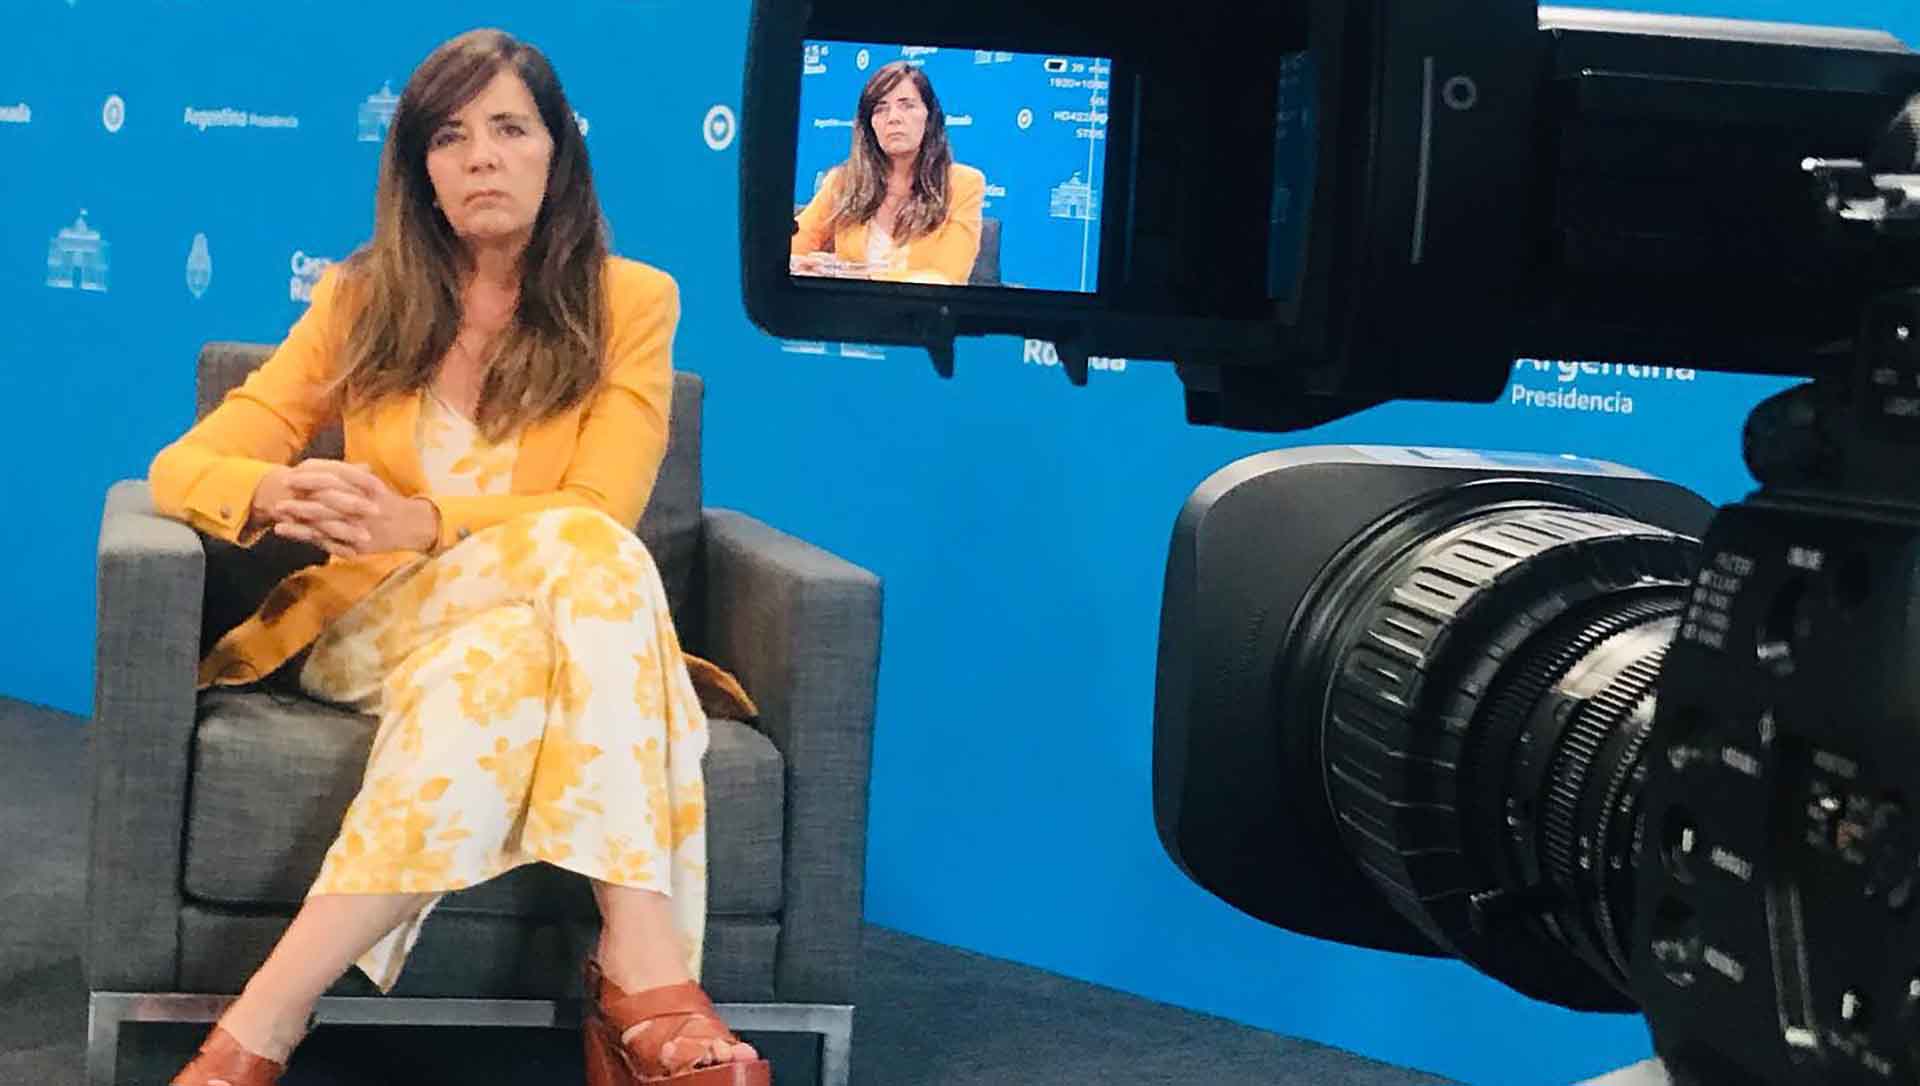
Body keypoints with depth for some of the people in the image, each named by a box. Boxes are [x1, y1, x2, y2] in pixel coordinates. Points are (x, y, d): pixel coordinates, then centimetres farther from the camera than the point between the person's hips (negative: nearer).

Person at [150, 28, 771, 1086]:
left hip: (540, 629, 1)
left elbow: (601, 510, -9)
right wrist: (282, 495, -23)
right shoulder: (364, 298, 7)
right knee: (584, 555, -34)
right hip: (376, 622, 0)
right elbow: (182, 469, 2)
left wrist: (425, 523, -26)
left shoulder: (630, 303, 3)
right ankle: (646, 983, -45)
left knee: (505, 663, -39)